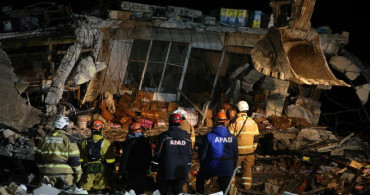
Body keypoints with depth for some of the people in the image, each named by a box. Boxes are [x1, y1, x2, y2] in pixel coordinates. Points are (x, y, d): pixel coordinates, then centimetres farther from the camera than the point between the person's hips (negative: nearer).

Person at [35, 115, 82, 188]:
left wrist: (41, 170, 24)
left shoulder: (44, 139, 11)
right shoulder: (69, 139, -3)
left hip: (48, 173, 5)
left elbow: (38, 157, 14)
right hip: (64, 173, -5)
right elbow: (74, 159, -5)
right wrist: (78, 173, 6)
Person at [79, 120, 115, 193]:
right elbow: (110, 160, -3)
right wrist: (110, 170, 8)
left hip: (88, 169, 1)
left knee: (85, 190, 6)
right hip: (101, 170, -1)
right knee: (99, 189, 3)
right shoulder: (106, 143, -6)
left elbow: (80, 158, 7)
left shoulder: (85, 142, 1)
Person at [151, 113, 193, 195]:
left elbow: (158, 153, -6)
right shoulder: (187, 137, 4)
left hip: (166, 172, -3)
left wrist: (154, 167, 7)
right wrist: (187, 169, 23)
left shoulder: (164, 136, -8)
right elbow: (190, 154, 12)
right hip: (181, 173, 3)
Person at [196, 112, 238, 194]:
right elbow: (235, 156, 10)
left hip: (212, 167, -2)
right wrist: (233, 169, 21)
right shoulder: (233, 138, 1)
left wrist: (202, 165, 12)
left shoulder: (209, 136, -9)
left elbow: (202, 153, -4)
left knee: (200, 177, 27)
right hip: (227, 169, 2)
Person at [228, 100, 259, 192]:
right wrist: (253, 148, 19)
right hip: (249, 150, 4)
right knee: (247, 168, 16)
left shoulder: (234, 122, -12)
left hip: (238, 151, -4)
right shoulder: (252, 122, 3)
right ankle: (247, 185, 17)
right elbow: (256, 137, 8)